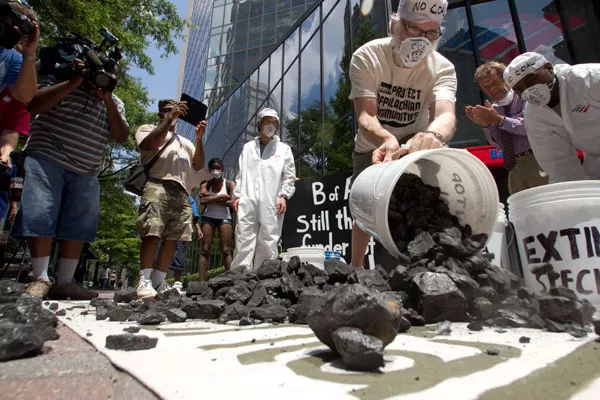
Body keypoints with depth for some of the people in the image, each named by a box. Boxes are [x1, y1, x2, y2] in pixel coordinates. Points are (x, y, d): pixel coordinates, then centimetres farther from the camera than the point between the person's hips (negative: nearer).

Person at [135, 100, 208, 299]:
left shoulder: (185, 142, 32)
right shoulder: (147, 129, 22)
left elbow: (198, 165, 17)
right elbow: (151, 144, -3)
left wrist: (199, 138, 5)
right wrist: (169, 119, -2)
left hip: (181, 193, 5)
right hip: (157, 186, -4)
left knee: (172, 238, -4)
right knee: (152, 233, -17)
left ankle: (159, 282, 1)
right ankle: (144, 281, -15)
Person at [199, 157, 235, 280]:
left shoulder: (230, 184, 4)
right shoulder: (205, 184, 9)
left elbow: (233, 202, -9)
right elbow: (202, 201, -9)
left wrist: (212, 199, -9)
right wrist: (221, 197, -13)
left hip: (224, 217, -1)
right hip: (208, 217, 2)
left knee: (226, 250, -7)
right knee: (205, 250, -4)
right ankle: (202, 281, -5)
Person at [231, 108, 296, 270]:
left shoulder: (284, 149, 16)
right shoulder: (248, 147, 22)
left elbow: (289, 177, 9)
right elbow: (240, 174, 17)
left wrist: (283, 196, -5)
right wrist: (237, 195, 6)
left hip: (271, 204, -1)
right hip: (247, 202, 1)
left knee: (268, 243, -2)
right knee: (244, 241, -6)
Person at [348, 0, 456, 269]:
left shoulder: (442, 68, -19)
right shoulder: (367, 56, -21)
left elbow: (446, 115, -39)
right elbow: (365, 115, -35)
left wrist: (432, 136, -65)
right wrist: (388, 140, -58)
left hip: (416, 143, 1)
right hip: (372, 146, 0)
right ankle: (355, 266, 26)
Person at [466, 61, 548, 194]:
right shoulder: (493, 108, 10)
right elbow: (498, 145, 7)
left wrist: (499, 120, -22)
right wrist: (485, 124, -6)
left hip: (537, 160, -4)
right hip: (514, 165, 5)